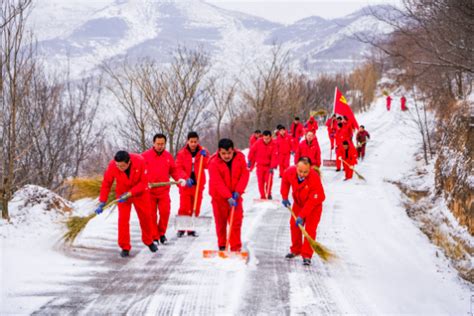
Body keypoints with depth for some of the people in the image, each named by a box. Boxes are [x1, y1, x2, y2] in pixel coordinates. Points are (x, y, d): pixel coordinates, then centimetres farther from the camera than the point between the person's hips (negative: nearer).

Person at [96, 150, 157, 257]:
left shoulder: (139, 161, -30)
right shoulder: (112, 165, -28)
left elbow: (143, 182, -21)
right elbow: (106, 184, -16)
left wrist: (130, 193, -28)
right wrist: (102, 203, -19)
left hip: (140, 193, 0)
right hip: (122, 194, 0)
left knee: (145, 217, 12)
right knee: (123, 219, -8)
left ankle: (149, 241, 35)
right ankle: (125, 247, 4)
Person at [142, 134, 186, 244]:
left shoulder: (168, 156, 6)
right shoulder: (145, 156, -5)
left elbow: (174, 170, 12)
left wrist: (180, 178, -6)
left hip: (164, 191, 2)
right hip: (149, 191, -2)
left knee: (165, 212, -1)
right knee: (151, 215, 2)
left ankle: (162, 233, 20)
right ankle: (154, 237, 13)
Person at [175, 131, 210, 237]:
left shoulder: (203, 152, 4)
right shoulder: (182, 153, -2)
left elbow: (207, 166, -2)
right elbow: (178, 168, -6)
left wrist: (204, 156, -19)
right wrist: (186, 178, -20)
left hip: (198, 184, 2)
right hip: (185, 184, -2)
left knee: (195, 208, 6)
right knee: (184, 207, -5)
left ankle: (191, 229, 15)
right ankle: (181, 228, 4)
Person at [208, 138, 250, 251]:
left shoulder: (240, 158, -8)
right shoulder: (214, 163, -19)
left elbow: (244, 175, -8)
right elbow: (218, 182, -24)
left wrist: (238, 191, -20)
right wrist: (228, 197, -32)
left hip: (235, 195, 2)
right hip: (219, 196, -2)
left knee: (236, 221, -2)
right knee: (221, 222, 9)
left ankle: (236, 247, 2)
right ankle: (222, 246, 25)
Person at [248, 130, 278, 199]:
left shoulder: (274, 144, -14)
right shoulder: (258, 143, -11)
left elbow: (275, 157, -18)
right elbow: (252, 151, 2)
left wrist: (272, 167, -25)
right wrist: (250, 161, 7)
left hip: (269, 166, -1)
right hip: (260, 165, 1)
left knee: (269, 180, -10)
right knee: (261, 181, 3)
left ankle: (268, 194, 9)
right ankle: (262, 196, 12)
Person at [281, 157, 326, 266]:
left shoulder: (315, 178, -37)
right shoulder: (290, 172, -24)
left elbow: (312, 201, -33)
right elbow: (285, 181, 4)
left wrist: (301, 216, -33)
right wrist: (284, 197, 0)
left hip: (314, 205, -5)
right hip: (298, 203, 5)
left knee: (310, 229, -11)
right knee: (294, 226, 11)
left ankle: (307, 256, -6)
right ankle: (295, 250, 30)